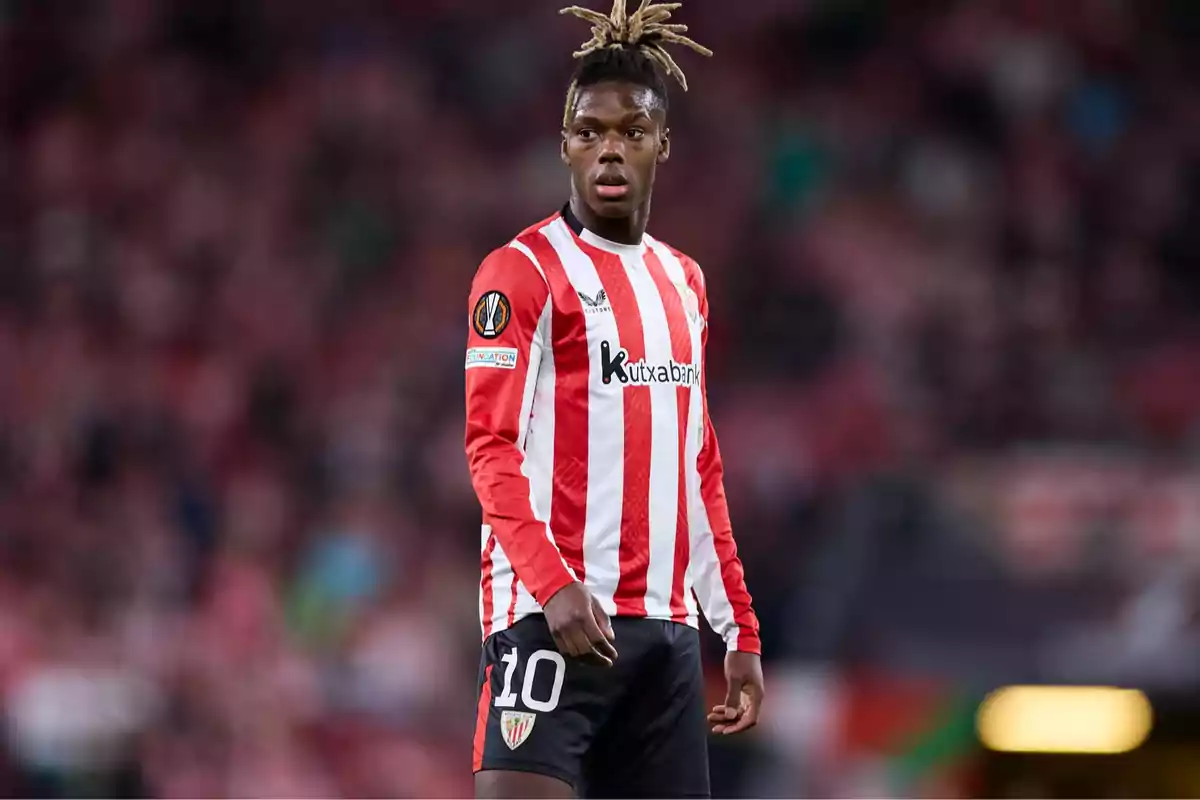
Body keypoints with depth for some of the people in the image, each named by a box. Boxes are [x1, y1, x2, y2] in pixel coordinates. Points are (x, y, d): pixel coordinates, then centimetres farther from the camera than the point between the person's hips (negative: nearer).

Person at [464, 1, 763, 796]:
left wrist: (740, 631, 18)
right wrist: (552, 582, -25)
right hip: (556, 612, -7)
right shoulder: (525, 270, -3)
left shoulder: (684, 282, 19)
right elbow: (491, 445, -11)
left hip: (666, 624, 7)